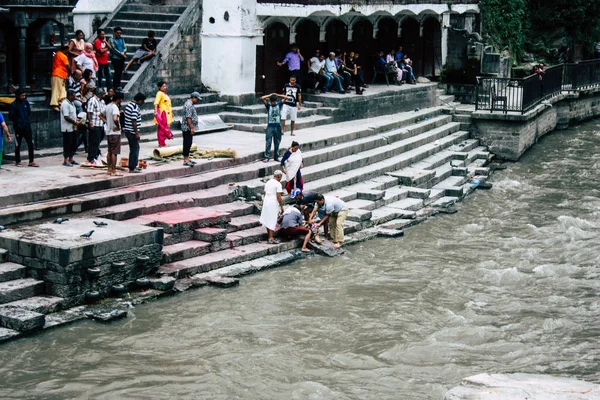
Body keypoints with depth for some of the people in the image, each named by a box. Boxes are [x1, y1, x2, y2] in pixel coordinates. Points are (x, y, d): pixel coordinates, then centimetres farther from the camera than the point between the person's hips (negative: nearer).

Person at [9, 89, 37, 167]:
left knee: (30, 144, 0)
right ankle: (18, 161, 18)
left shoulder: (26, 102, 5)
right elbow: (11, 117, -7)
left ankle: (31, 161, 5)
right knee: (18, 145, 6)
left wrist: (28, 120, 1)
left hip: (27, 126, 4)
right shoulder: (14, 105, -8)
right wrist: (17, 121, -9)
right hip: (18, 128, -4)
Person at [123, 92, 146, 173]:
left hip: (127, 130, 10)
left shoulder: (129, 105, 12)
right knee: (135, 149, -3)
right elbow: (133, 121, -22)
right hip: (132, 132, -10)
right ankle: (132, 169, -1)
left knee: (133, 149, 18)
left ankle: (133, 166, 26)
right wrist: (137, 133, -19)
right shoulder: (135, 108, -19)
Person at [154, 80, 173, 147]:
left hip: (167, 113, 9)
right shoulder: (159, 93, -10)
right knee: (162, 128, -9)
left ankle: (162, 143, 16)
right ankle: (162, 143, -8)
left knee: (164, 128, 11)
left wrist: (171, 112, 29)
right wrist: (155, 110, -34)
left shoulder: (165, 94, 18)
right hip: (162, 112, -9)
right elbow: (156, 103, -22)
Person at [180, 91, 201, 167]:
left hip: (188, 128, 11)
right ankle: (185, 160, -9)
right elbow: (188, 118, -23)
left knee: (188, 144, 13)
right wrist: (192, 128, -23)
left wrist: (192, 127, 25)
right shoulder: (189, 105, -17)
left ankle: (187, 158, 18)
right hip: (188, 128, -11)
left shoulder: (190, 104, 18)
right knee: (187, 143, -9)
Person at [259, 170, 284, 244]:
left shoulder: (268, 183, 12)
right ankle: (271, 238, -7)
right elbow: (278, 196, -14)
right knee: (272, 221, -5)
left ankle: (269, 235, 28)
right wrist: (281, 206, -8)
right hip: (273, 204, -8)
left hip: (266, 202, 8)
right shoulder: (278, 184, -11)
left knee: (267, 219, 17)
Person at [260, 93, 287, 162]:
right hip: (270, 126, -2)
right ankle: (267, 157, -2)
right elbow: (262, 98, -9)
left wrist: (277, 95, 1)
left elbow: (285, 97, -1)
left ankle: (276, 157, 17)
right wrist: (270, 95, -1)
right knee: (268, 142, -4)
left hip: (278, 126, 2)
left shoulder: (279, 104, 6)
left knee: (277, 143, 8)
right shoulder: (268, 105, 3)